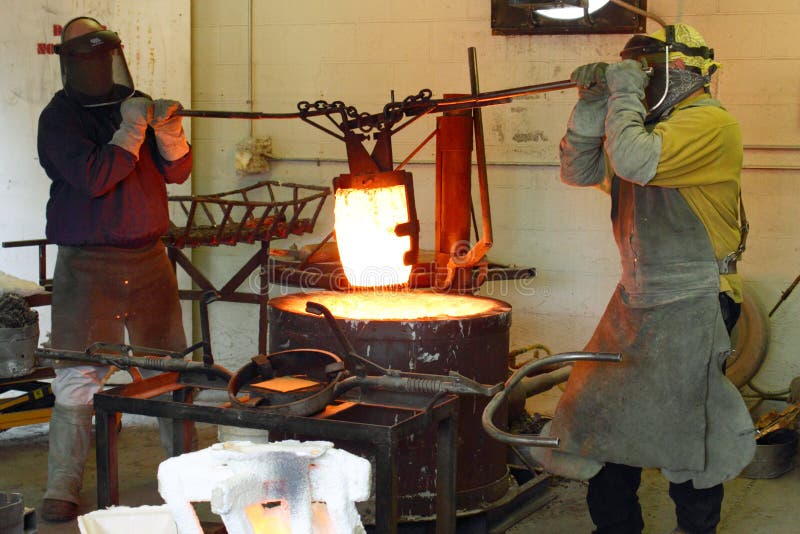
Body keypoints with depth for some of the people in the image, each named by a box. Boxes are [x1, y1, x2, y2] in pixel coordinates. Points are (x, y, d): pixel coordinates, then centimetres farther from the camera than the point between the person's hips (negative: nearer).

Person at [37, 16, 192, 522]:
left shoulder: (138, 105, 11)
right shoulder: (59, 117, -4)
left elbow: (178, 172, 5)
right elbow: (92, 178, -18)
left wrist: (168, 132, -13)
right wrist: (131, 130, -18)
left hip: (149, 261, 5)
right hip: (87, 266, -5)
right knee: (78, 376, -8)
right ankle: (62, 489, 0)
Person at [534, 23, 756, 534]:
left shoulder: (711, 124, -14)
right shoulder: (651, 121, 14)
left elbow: (636, 161, -29)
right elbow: (580, 170, 12)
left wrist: (625, 95, -15)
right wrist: (593, 105, 0)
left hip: (691, 309, -8)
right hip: (635, 301, 8)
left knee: (687, 434, 3)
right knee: (609, 421, 13)